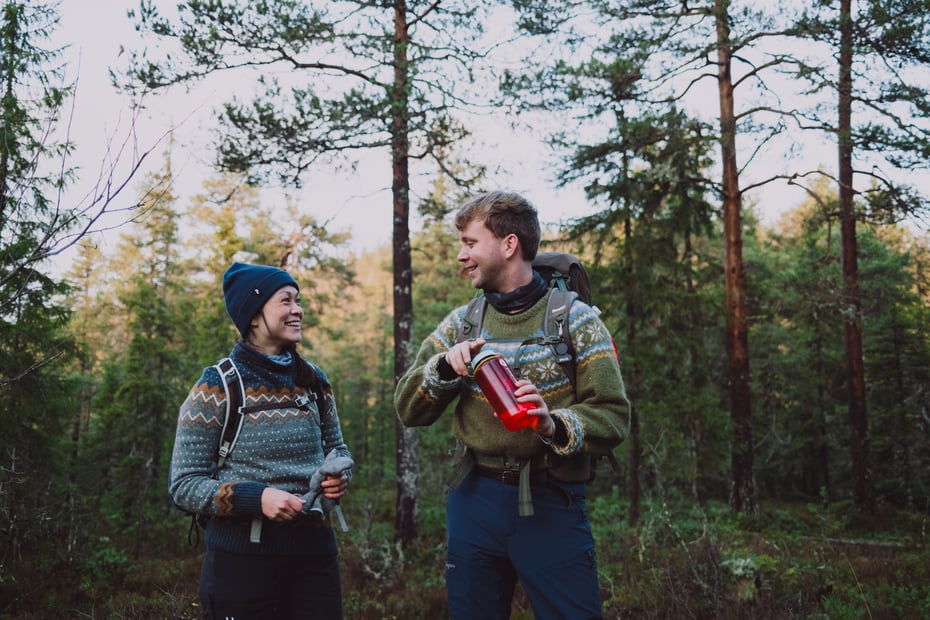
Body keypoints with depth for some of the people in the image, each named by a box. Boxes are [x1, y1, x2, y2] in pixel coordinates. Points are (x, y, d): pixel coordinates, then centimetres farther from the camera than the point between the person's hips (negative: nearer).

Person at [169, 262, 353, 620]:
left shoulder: (314, 382, 4)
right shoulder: (215, 387, -8)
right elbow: (183, 484, -7)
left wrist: (340, 476, -5)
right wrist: (256, 497, -21)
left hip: (314, 551, 4)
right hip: (242, 557, -4)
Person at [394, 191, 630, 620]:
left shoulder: (575, 319, -3)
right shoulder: (460, 325, 8)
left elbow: (612, 416, -8)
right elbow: (408, 409, 7)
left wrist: (555, 426, -28)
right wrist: (444, 366, -11)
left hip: (552, 503, -3)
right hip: (474, 499, 4)